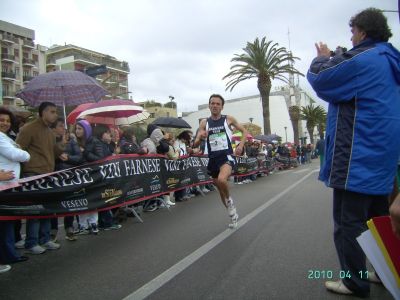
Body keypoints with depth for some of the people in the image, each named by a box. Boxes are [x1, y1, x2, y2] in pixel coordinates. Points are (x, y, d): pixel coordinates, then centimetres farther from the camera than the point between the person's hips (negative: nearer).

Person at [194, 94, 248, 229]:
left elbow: (244, 131, 12)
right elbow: (195, 144, 3)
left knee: (222, 180, -33)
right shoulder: (204, 123, 5)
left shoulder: (228, 119, 1)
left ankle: (229, 200, -1)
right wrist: (200, 137, -19)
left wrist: (241, 145, -4)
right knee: (221, 190, 14)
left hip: (226, 157, -4)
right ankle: (233, 215, 36)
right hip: (213, 159, 4)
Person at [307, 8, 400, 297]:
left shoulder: (361, 59, -15)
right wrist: (332, 58, 18)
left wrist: (323, 58, 10)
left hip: (357, 155, -10)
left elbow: (319, 78, -9)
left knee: (348, 223, -1)